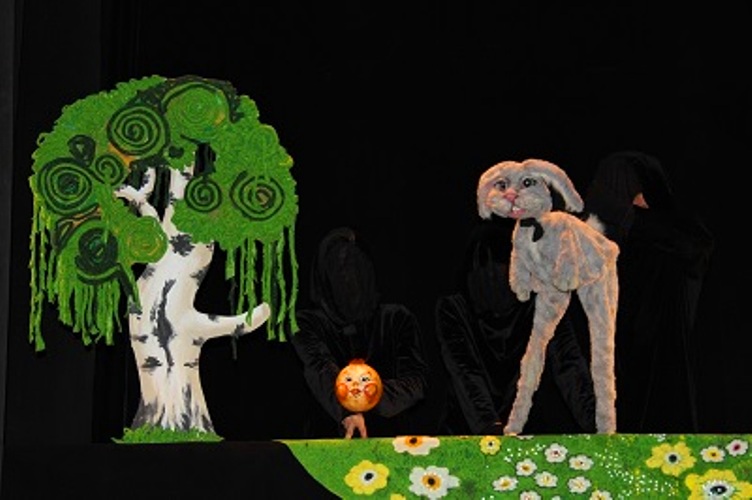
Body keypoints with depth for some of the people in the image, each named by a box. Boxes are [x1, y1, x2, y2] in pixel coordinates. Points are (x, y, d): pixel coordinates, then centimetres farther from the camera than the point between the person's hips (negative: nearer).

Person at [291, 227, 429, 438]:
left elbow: (417, 381, 4)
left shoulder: (397, 318, 13)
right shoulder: (308, 323, 7)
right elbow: (322, 373, -11)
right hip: (331, 436, -1)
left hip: (392, 435, 1)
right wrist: (347, 410, -30)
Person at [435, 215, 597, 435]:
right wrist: (489, 426, -28)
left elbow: (569, 367, -6)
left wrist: (598, 422, -23)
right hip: (468, 431, -1)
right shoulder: (453, 309, 2)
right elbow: (464, 374, -11)